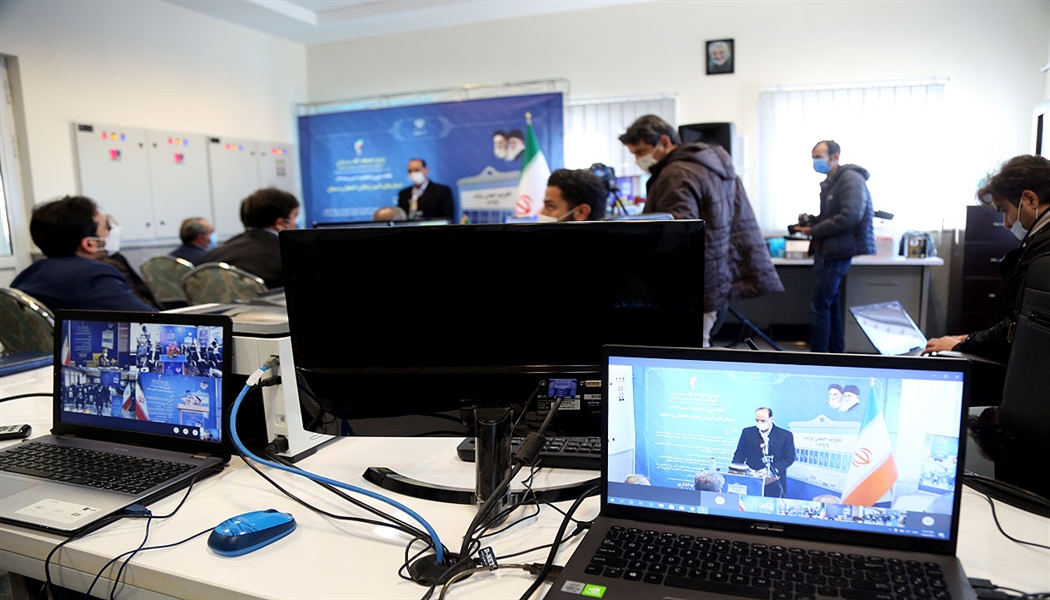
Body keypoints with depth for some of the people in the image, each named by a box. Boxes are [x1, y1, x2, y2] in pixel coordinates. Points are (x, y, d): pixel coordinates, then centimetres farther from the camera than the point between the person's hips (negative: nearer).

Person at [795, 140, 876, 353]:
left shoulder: (851, 178, -11)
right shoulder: (829, 182, 18)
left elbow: (851, 216, -22)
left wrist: (814, 231, -16)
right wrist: (810, 219, 4)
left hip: (837, 253, -10)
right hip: (826, 252, 10)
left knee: (819, 306, -9)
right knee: (832, 307, 13)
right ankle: (836, 356, 21)